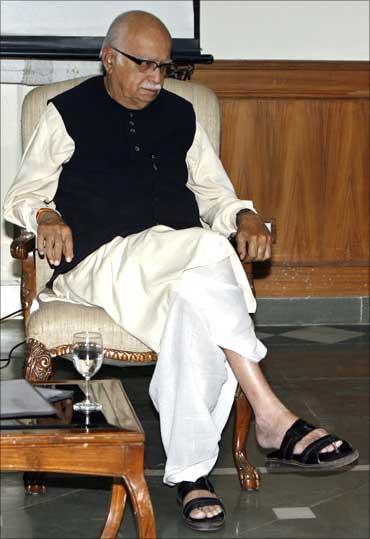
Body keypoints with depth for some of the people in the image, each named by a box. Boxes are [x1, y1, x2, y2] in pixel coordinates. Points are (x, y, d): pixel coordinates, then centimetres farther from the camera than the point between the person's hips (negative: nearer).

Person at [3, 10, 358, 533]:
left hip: (181, 267, 4)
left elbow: (214, 193, 25)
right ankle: (272, 420, -36)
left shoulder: (180, 116, 22)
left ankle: (190, 471, -36)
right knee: (207, 250, -35)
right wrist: (46, 217, -11)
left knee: (193, 311, -37)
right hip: (101, 263, -3)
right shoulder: (68, 113, 11)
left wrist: (245, 216, 2)